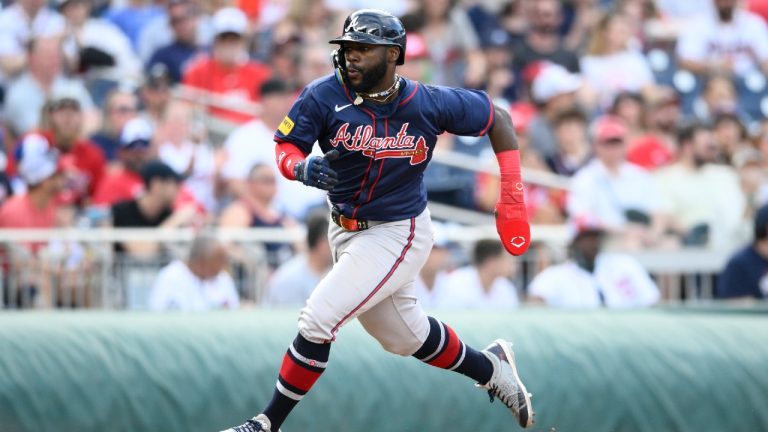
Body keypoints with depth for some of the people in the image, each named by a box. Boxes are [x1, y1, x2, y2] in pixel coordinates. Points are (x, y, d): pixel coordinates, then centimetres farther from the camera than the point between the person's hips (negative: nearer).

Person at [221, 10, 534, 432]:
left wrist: (511, 198, -11)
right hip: (346, 232, 5)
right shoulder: (325, 96, -14)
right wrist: (302, 167, -36)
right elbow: (285, 148, -10)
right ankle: (489, 368, 46)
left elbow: (498, 118, -5)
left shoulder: (430, 104, -18)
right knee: (403, 336, 21)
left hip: (397, 235, -5)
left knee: (317, 320, -16)